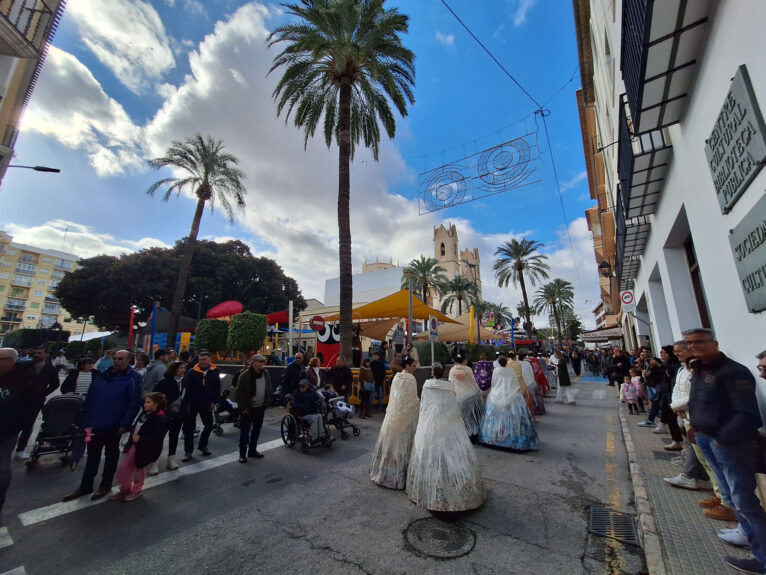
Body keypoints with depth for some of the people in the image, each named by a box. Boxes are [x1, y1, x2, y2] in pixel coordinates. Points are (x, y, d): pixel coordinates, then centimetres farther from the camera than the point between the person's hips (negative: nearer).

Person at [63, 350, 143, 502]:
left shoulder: (133, 378, -14)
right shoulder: (103, 375, 4)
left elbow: (135, 404, -18)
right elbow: (89, 398, 11)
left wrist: (125, 424, -21)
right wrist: (85, 419, 5)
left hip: (114, 426, -5)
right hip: (95, 423, 5)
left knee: (111, 456, 13)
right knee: (92, 455, 16)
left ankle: (105, 485, 30)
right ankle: (85, 485, 33)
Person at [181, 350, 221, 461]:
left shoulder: (215, 372, -4)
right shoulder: (191, 372, -9)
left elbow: (217, 388, 1)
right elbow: (186, 389, -6)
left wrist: (214, 402, -5)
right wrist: (187, 404, -9)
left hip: (206, 404, 2)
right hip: (192, 404, -2)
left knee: (209, 425, 11)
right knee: (189, 427, 7)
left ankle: (202, 445, 32)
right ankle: (188, 451, 21)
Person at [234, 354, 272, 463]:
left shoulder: (265, 373, 3)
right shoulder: (245, 375, -15)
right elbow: (239, 392, -12)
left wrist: (267, 403, 7)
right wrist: (243, 407, -13)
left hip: (260, 407, 6)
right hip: (248, 408, -6)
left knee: (257, 429, 16)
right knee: (245, 430, 5)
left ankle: (252, 450, 31)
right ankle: (242, 453, 19)